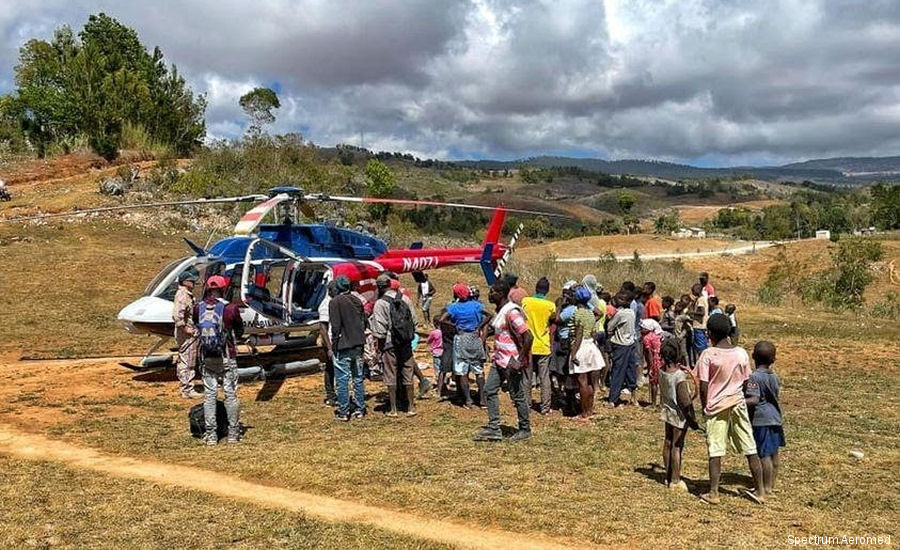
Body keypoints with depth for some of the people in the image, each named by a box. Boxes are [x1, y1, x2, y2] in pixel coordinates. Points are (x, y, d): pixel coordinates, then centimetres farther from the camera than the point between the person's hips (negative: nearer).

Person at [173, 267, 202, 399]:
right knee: (187, 362, -5)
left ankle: (183, 386, 26)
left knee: (183, 361, 17)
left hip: (190, 334, 10)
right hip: (187, 335, -10)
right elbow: (177, 315, -29)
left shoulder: (188, 294, 14)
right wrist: (186, 328, -22)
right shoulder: (182, 295, -18)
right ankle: (188, 390, -1)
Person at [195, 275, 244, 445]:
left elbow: (197, 329, 11)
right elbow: (240, 331, 1)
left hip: (206, 358, 3)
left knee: (209, 395, 9)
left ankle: (210, 435, 10)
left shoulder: (198, 308, -4)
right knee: (231, 394, 7)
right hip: (227, 358, -3)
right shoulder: (230, 308, -12)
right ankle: (233, 433, 13)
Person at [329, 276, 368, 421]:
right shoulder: (357, 301, 9)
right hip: (358, 345, 6)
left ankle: (343, 412, 3)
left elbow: (335, 326, -14)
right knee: (358, 378, 12)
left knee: (342, 379, 0)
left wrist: (334, 344, -5)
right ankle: (360, 409, 18)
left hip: (343, 346, -6)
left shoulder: (335, 302, -10)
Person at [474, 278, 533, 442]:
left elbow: (528, 336, -25)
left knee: (517, 395, 3)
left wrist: (520, 361, -24)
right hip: (499, 360, 10)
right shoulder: (499, 311, 10)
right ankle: (493, 429, 15)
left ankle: (525, 430, 18)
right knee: (490, 390, 9)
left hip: (512, 362, -10)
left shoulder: (512, 312, -20)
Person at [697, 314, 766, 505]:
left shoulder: (707, 354, -11)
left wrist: (705, 406, 3)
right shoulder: (741, 353, -1)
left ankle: (713, 493, 5)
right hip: (738, 403, 3)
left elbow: (703, 386, -11)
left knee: (715, 451, 2)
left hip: (716, 406, -3)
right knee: (750, 449, 11)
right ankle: (760, 491, 17)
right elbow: (745, 382, 5)